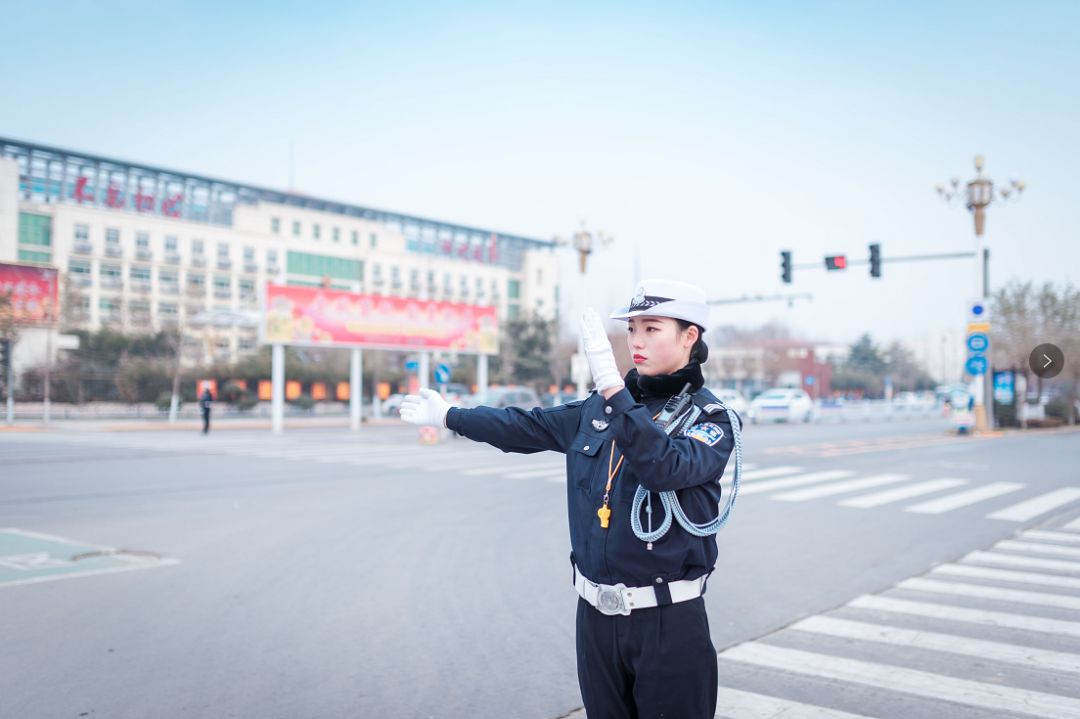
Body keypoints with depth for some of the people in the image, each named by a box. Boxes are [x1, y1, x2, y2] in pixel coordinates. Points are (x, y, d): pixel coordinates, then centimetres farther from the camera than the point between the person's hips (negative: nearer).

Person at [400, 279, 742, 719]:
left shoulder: (712, 418, -9)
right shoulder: (600, 407, 6)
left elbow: (667, 467, -28)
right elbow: (527, 428, 16)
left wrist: (611, 384, -35)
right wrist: (448, 416, 22)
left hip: (668, 622, -5)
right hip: (596, 614, 5)